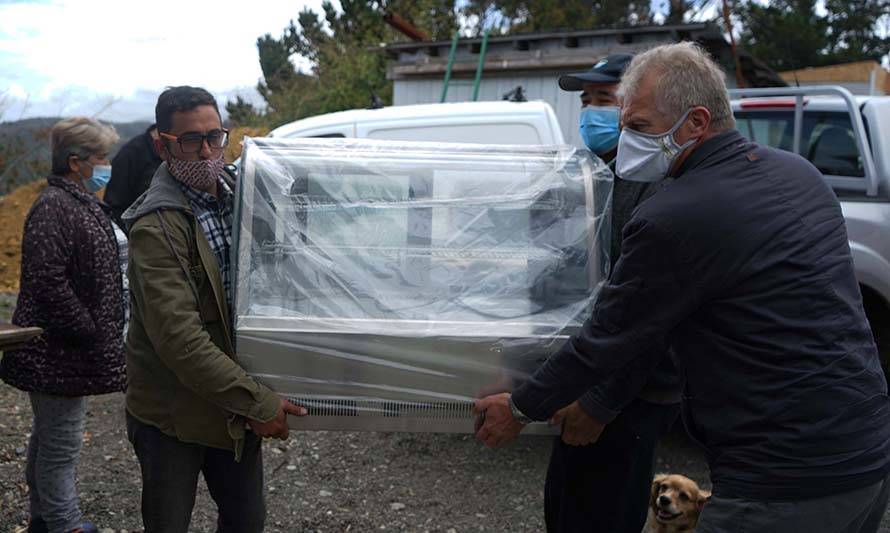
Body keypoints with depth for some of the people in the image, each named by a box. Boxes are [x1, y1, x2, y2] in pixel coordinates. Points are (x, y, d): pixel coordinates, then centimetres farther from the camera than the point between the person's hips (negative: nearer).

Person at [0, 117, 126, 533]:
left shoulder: (81, 202, 14)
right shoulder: (53, 207, -18)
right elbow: (48, 281, -25)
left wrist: (102, 335, 17)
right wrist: (92, 337, -21)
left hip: (71, 350, 10)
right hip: (58, 355, -10)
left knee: (50, 437, 21)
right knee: (60, 443, 0)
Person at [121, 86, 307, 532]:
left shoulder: (237, 197, 4)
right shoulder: (156, 227, -20)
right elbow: (179, 338, -26)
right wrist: (258, 403, -24)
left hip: (236, 406, 7)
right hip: (174, 413, -6)